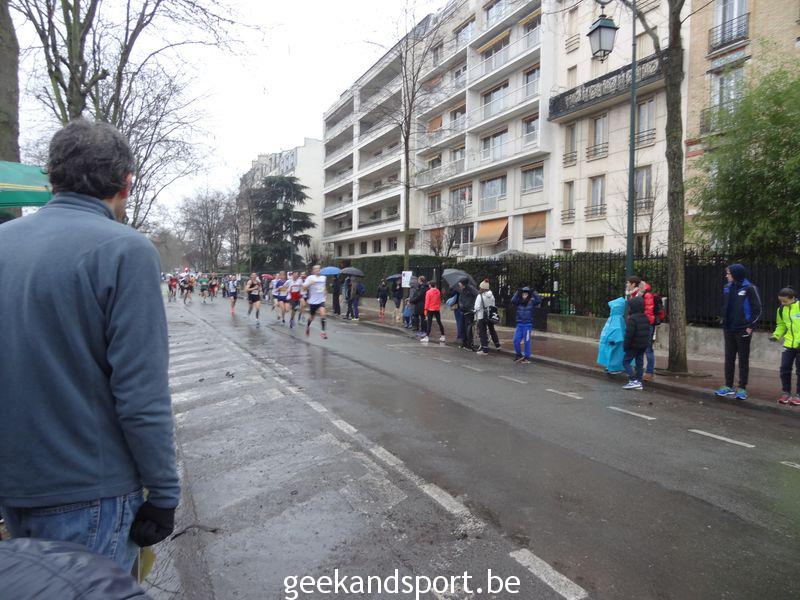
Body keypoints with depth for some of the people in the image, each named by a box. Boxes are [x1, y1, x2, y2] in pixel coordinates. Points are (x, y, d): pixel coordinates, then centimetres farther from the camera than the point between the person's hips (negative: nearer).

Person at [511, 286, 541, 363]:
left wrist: (533, 293, -24)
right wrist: (517, 292, -23)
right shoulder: (519, 302, 2)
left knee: (527, 342, 3)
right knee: (516, 341, 2)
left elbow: (539, 300, -19)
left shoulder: (532, 302, -3)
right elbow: (513, 301, -16)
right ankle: (518, 355, 21)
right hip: (520, 324, 3)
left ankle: (527, 357, 14)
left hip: (528, 325, -3)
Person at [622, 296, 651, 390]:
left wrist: (626, 345, -12)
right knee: (639, 363, 12)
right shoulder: (646, 318, 9)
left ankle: (633, 380, -11)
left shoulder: (632, 318, -18)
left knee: (626, 362, -1)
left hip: (634, 345, -8)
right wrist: (645, 342, 22)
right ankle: (639, 382, 15)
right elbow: (647, 332, 15)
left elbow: (629, 334, -20)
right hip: (643, 345, 8)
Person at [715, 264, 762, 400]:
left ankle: (742, 388, 10)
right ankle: (728, 386, 17)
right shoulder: (727, 288, 7)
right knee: (729, 358, 9)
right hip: (729, 330, 6)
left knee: (743, 359, 3)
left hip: (743, 331, -6)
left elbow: (757, 309, -9)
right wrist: (724, 322, 10)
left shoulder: (749, 288, -10)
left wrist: (751, 326, -12)